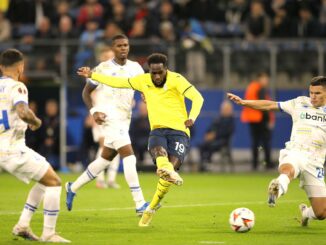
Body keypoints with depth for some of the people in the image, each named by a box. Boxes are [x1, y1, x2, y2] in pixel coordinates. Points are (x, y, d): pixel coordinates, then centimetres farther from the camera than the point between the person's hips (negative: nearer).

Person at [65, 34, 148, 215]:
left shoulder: (135, 68, 9)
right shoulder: (104, 68, -4)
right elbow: (86, 91, 3)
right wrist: (94, 111, -12)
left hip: (125, 118, 7)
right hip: (110, 116, -7)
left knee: (106, 158, 15)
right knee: (129, 155, -17)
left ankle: (73, 188, 33)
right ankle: (140, 204, -20)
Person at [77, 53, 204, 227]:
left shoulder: (176, 80, -6)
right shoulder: (143, 81, 8)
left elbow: (197, 97, -17)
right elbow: (118, 82, 19)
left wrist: (192, 118, -35)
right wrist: (92, 75, 19)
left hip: (179, 131, -3)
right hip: (158, 130, 3)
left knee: (172, 166, -21)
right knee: (159, 150, -34)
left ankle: (151, 209, -4)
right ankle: (166, 170, -71)